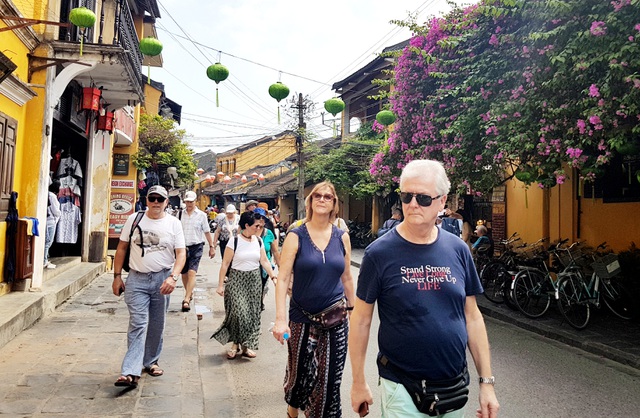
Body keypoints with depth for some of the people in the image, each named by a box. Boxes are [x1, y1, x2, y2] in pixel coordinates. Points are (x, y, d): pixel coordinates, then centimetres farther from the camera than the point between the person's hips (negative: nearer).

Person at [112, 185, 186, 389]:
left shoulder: (174, 223, -1)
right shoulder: (134, 219, 2)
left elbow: (181, 253, -5)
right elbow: (122, 248, 7)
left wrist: (173, 277, -20)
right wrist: (117, 276, 4)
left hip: (162, 279, 1)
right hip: (137, 279, -1)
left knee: (156, 325, 12)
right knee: (138, 324, -8)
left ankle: (150, 361, 31)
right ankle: (131, 373, -8)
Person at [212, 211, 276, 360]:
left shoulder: (258, 241, 4)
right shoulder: (235, 241, -10)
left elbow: (264, 261, 8)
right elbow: (225, 264, -8)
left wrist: (273, 276, -3)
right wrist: (220, 284, -9)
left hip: (254, 280, 4)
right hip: (236, 280, -4)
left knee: (252, 313, 5)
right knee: (238, 312, -8)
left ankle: (247, 345, 19)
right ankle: (235, 344, 12)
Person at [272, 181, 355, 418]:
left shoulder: (342, 237, 2)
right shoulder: (296, 237, -6)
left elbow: (346, 278, 11)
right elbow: (282, 279, -11)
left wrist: (352, 309, 13)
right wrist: (280, 319, -18)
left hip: (335, 318, 2)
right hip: (303, 318, -1)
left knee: (328, 377, 6)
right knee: (299, 372, 13)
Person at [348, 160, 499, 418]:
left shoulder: (458, 250, -2)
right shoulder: (379, 253, -13)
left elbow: (472, 316, 4)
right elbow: (361, 320, -7)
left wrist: (486, 381, 3)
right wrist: (359, 383, -3)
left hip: (455, 386, 4)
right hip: (401, 389, -4)